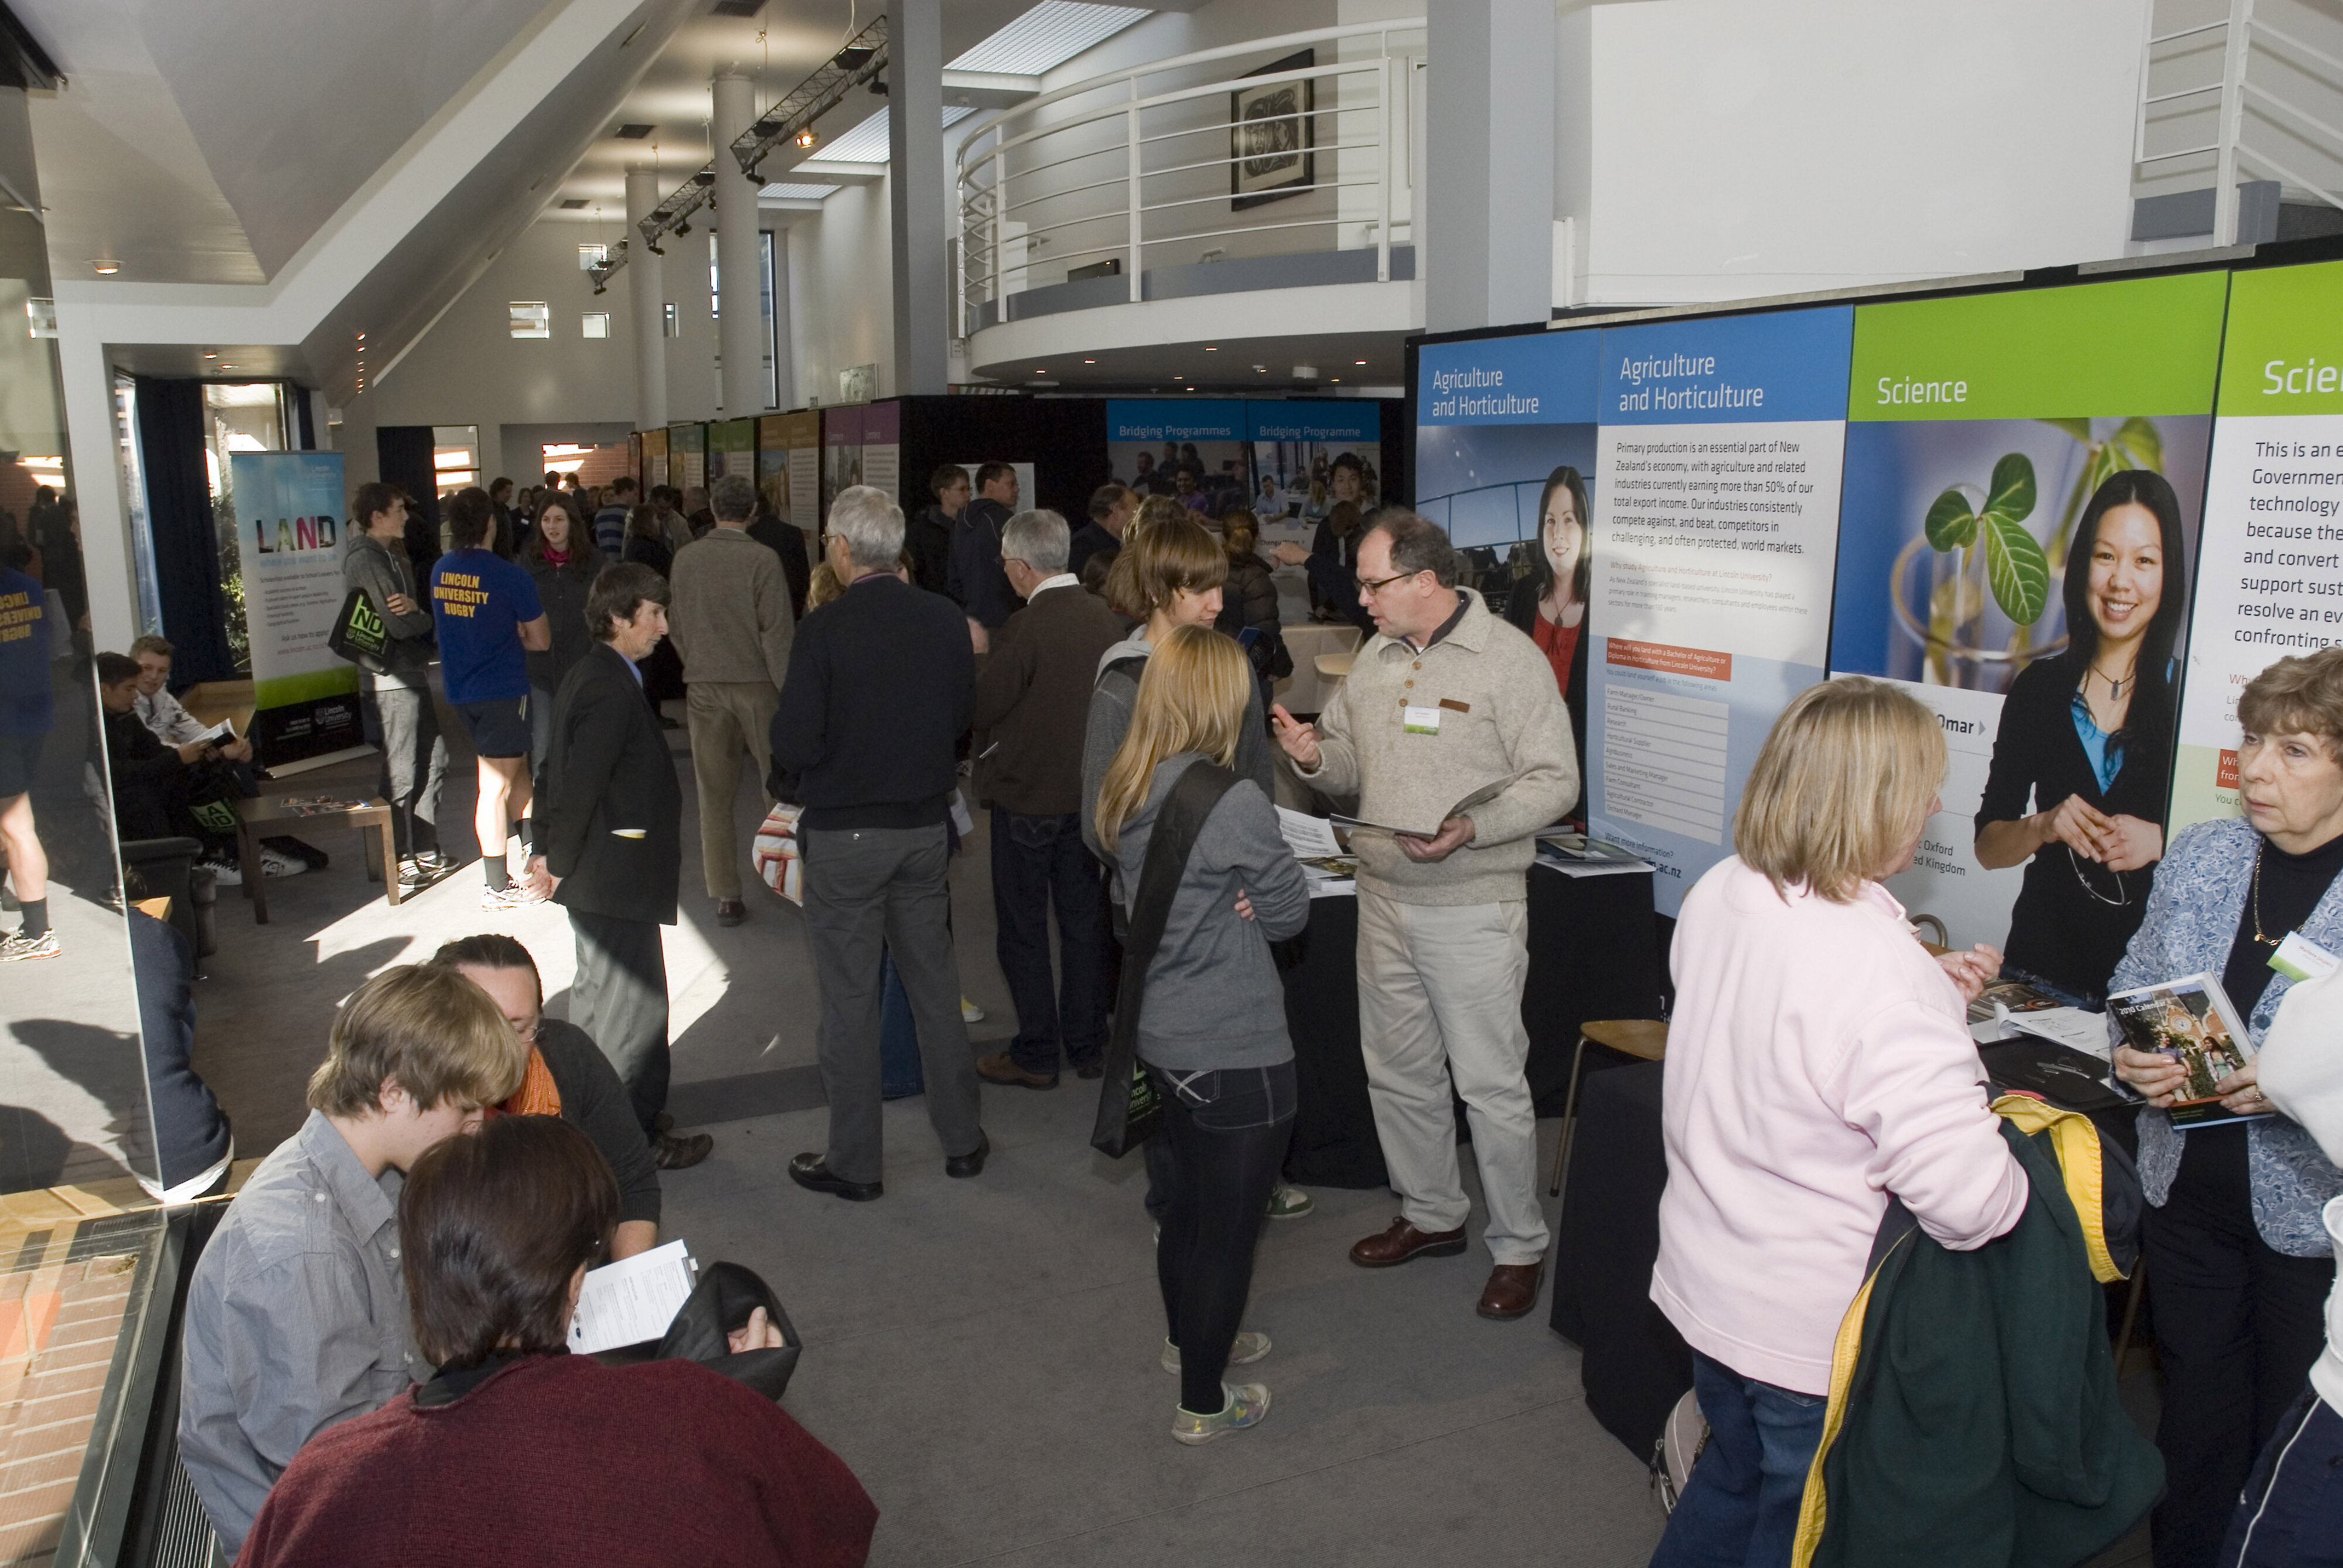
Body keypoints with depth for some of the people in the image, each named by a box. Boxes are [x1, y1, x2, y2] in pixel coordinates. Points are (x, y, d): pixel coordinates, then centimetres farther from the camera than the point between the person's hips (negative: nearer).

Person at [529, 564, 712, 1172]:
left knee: (598, 994, 22)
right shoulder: (612, 690, -22)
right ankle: (634, 1135, 10)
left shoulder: (586, 677, 11)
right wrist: (560, 863, -15)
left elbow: (554, 771, 15)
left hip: (595, 876, 11)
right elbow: (579, 784, -25)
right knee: (635, 1005, -1)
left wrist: (548, 848, 16)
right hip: (616, 879, -11)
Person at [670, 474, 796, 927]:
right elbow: (777, 633, -12)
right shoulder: (763, 560, -11)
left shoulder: (686, 557, 0)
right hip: (756, 684, -3)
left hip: (704, 686, 3)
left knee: (714, 794, 8)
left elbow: (674, 625, 9)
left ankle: (725, 896, 10)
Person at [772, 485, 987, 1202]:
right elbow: (961, 721, 6)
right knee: (935, 983, 16)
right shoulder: (947, 621, -3)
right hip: (924, 826, 4)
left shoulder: (824, 630, -17)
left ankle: (853, 1161, 18)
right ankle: (962, 1137, 27)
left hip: (843, 835, -4)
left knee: (850, 997, 7)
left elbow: (795, 746, -17)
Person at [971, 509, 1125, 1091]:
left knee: (1023, 928, 6)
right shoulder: (1106, 619, -1)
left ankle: (1035, 1055, 13)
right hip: (1087, 792, 6)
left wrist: (976, 655, 1)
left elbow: (979, 707, -18)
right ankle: (1088, 1043, 25)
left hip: (1027, 796, -6)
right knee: (1083, 918, 15)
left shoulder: (1025, 628, -21)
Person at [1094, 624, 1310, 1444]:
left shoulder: (1126, 793, 0)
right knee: (1229, 1229, 9)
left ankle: (1188, 1338, 46)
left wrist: (1228, 908, -7)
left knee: (1189, 1200, 26)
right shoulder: (1235, 804, -24)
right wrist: (1245, 907, 2)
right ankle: (1203, 1401, 23)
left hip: (1163, 1036, 8)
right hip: (1236, 1052, -8)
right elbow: (1290, 909, -11)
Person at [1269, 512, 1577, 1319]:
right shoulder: (1374, 657, 9)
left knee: (1492, 1085, 2)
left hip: (1473, 908, -7)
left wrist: (1473, 828, -27)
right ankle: (1432, 1214, 36)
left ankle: (1519, 1245, 20)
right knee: (1397, 1072, 17)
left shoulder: (1509, 659, -11)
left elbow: (1555, 781, -13)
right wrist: (1317, 756, -6)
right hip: (1383, 898, 7)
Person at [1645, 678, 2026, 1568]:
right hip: (1814, 1330, -7)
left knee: (1731, 1480, 30)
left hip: (1703, 1285, 7)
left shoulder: (1716, 896, -6)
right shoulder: (1884, 973, -31)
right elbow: (1967, 1200, -33)